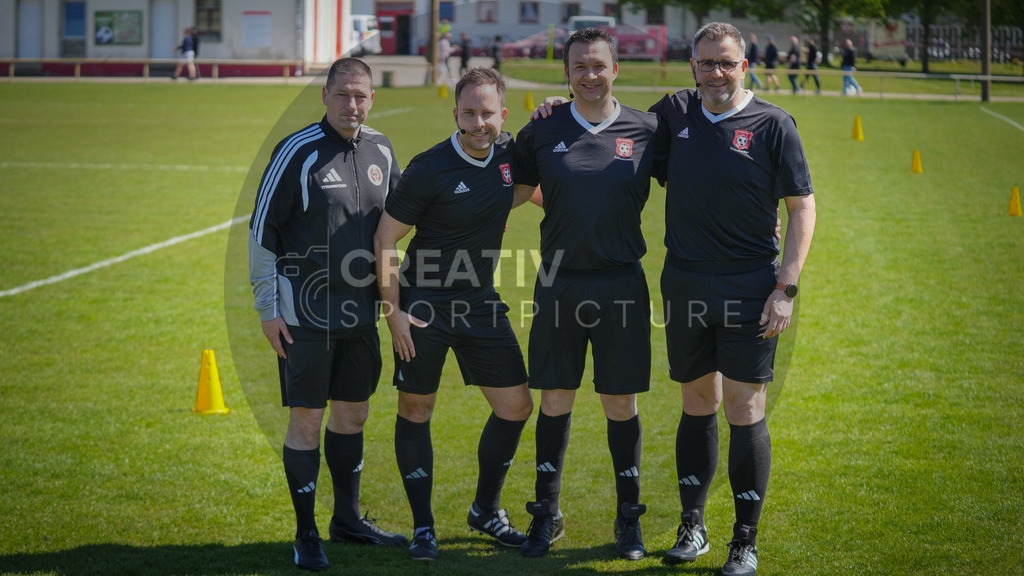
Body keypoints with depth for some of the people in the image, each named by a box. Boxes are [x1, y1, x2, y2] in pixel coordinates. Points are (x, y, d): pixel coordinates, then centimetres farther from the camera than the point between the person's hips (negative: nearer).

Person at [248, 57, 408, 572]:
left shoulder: (380, 150, 6)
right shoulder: (297, 152, -11)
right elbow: (261, 230, -9)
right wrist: (267, 308, -11)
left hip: (361, 312, 6)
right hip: (304, 313, -6)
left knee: (353, 414, 13)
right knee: (306, 418, -3)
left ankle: (348, 519, 28)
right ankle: (306, 535, 6)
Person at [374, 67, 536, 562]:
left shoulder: (510, 153, -1)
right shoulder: (429, 168, -16)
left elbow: (524, 190, 23)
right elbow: (386, 238, -9)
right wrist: (393, 311, -13)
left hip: (481, 303, 5)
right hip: (424, 306, -5)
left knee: (515, 406, 5)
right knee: (415, 411, 2)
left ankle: (486, 510, 24)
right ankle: (422, 526, 15)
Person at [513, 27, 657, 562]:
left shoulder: (645, 130, 2)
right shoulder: (543, 131, 3)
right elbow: (513, 191, 17)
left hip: (621, 282, -1)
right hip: (560, 282, 1)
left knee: (621, 403, 5)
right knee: (555, 400, 5)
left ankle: (628, 518, 17)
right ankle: (546, 514, 19)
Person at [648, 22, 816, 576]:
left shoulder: (772, 124, -4)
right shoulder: (675, 112, 7)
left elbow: (802, 208, -3)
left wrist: (786, 287, -10)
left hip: (748, 290, -4)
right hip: (684, 287, 4)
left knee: (745, 410, -5)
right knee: (697, 405, 12)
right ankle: (691, 526, 23)